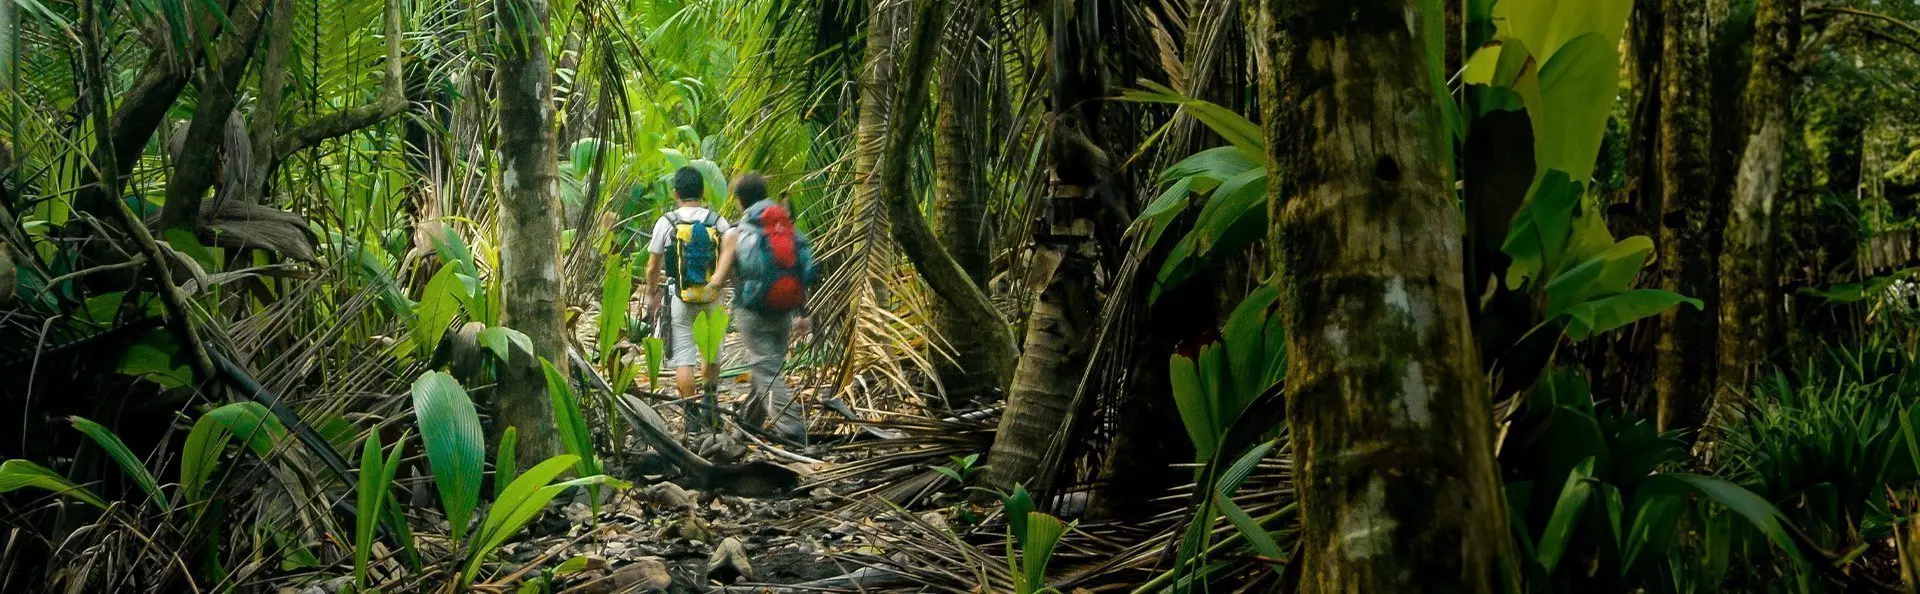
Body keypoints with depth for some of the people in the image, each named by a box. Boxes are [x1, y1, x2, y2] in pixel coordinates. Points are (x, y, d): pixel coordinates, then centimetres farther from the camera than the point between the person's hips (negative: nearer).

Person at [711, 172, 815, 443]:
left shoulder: (735, 235, -5)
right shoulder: (788, 228, 7)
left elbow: (720, 278, -4)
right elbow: (803, 275, 6)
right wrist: (803, 314, 13)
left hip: (752, 312, -5)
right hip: (784, 313, 5)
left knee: (767, 373, -6)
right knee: (766, 368, 19)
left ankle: (792, 429, -19)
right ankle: (748, 422, 35)